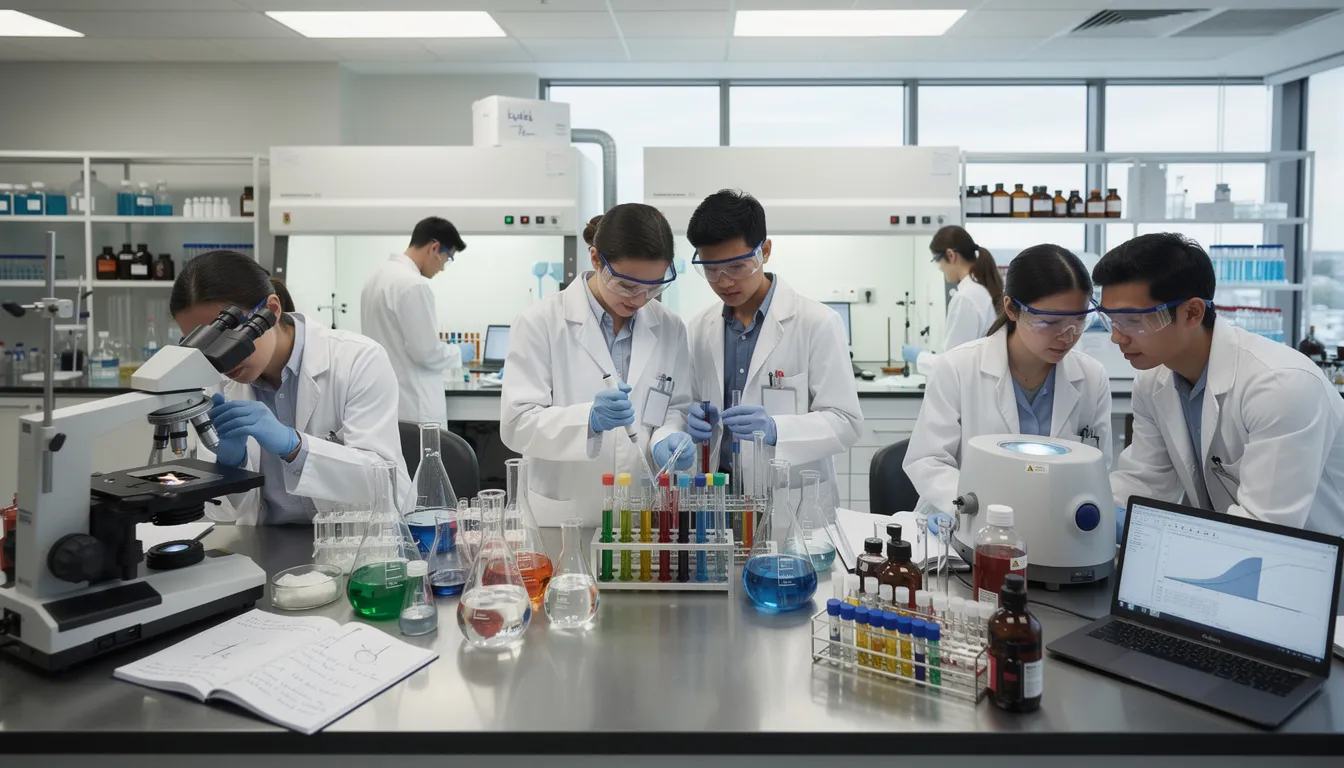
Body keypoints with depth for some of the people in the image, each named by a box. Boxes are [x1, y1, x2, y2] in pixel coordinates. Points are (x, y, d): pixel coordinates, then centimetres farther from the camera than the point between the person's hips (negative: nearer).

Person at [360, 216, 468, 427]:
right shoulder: (413, 285, -18)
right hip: (412, 409, -10)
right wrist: (454, 353, 0)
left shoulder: (377, 277, 12)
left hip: (384, 402, 10)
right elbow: (427, 352, -19)